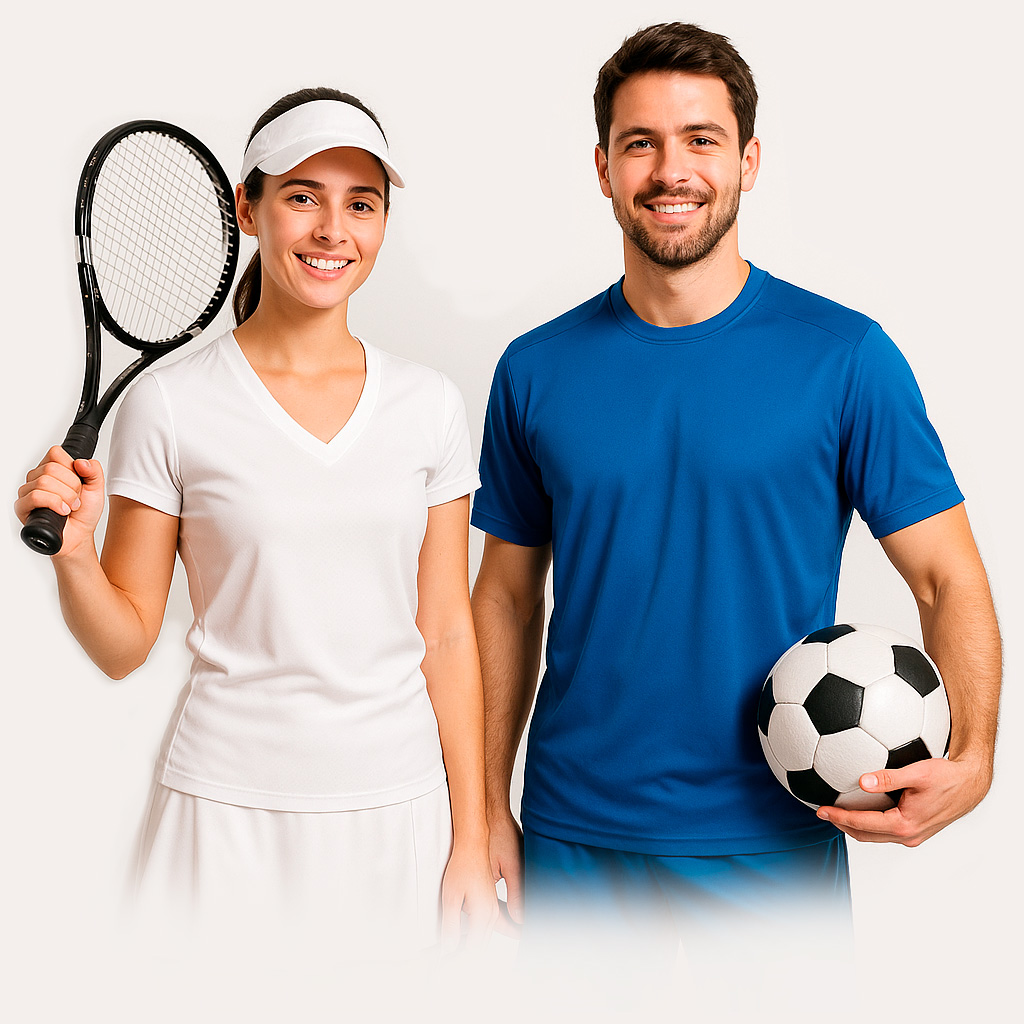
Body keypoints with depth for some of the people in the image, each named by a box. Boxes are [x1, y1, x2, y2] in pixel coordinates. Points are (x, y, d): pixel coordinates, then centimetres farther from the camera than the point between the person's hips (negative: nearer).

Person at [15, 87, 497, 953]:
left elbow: (446, 629, 5)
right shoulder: (170, 406, -5)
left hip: (398, 813, 2)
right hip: (227, 815, -2)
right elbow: (123, 647, -1)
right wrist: (72, 551, -20)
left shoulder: (430, 405, 2)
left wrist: (472, 841, 3)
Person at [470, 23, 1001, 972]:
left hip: (773, 852, -2)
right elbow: (508, 594, 7)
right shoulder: (535, 370, 1)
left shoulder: (845, 359, -6)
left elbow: (948, 580, -5)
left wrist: (969, 758, -21)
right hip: (572, 844, 2)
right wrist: (487, 806, 4)